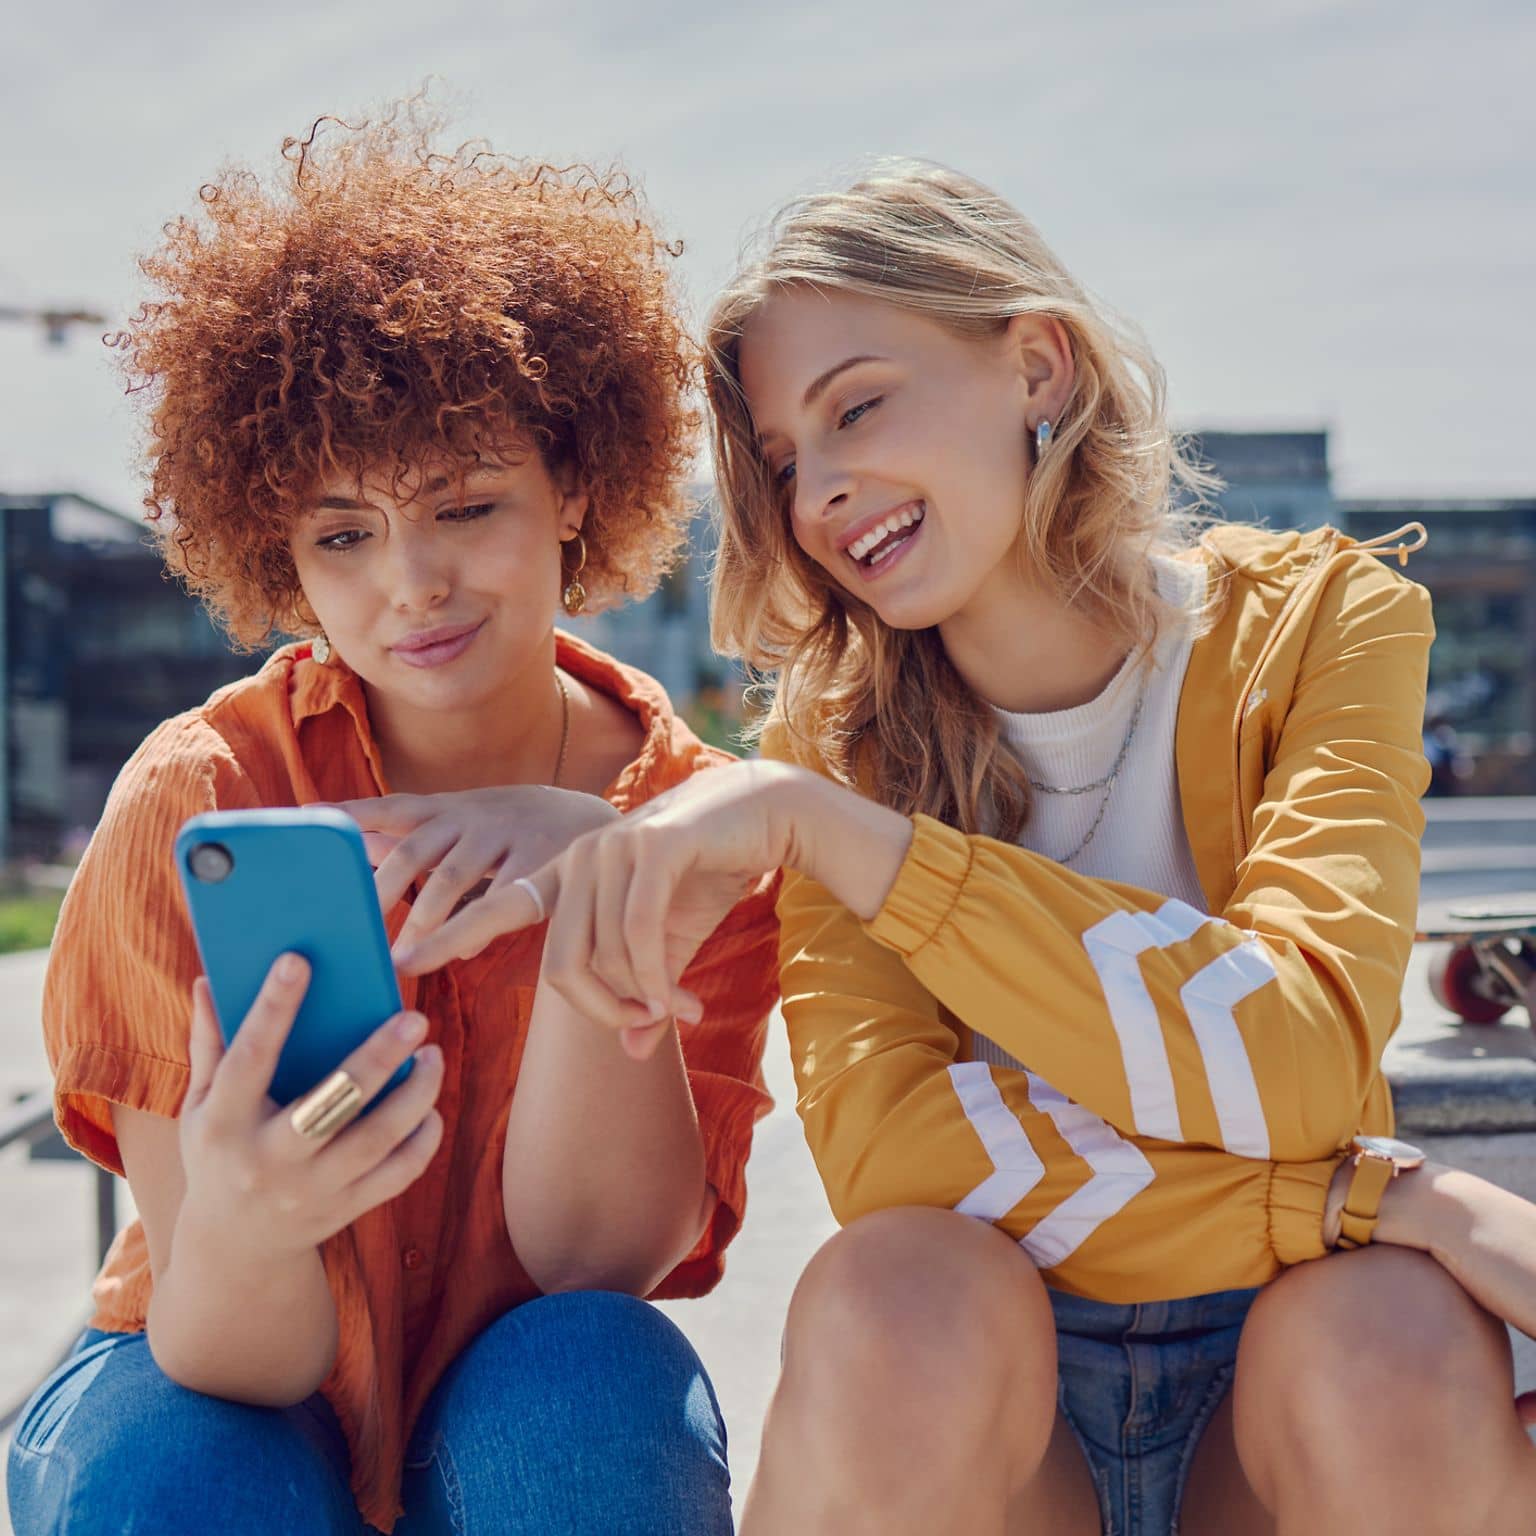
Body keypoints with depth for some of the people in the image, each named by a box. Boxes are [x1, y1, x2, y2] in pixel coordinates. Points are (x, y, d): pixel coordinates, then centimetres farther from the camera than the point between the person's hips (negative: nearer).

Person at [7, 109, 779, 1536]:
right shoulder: (197, 800, -18)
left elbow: (597, 1257, -21)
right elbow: (236, 1363, -22)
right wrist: (237, 1228, -46)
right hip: (224, 1408, -1)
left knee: (594, 1375, -31)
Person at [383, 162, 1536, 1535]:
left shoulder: (1319, 624, -7)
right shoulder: (836, 732, -4)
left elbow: (1300, 1066, -23)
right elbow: (879, 1137, -19)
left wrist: (816, 821, -28)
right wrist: (1391, 1196, -26)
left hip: (1285, 1374, 0)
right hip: (980, 1392, 1)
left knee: (1395, 1347, -33)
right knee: (894, 1292, -32)